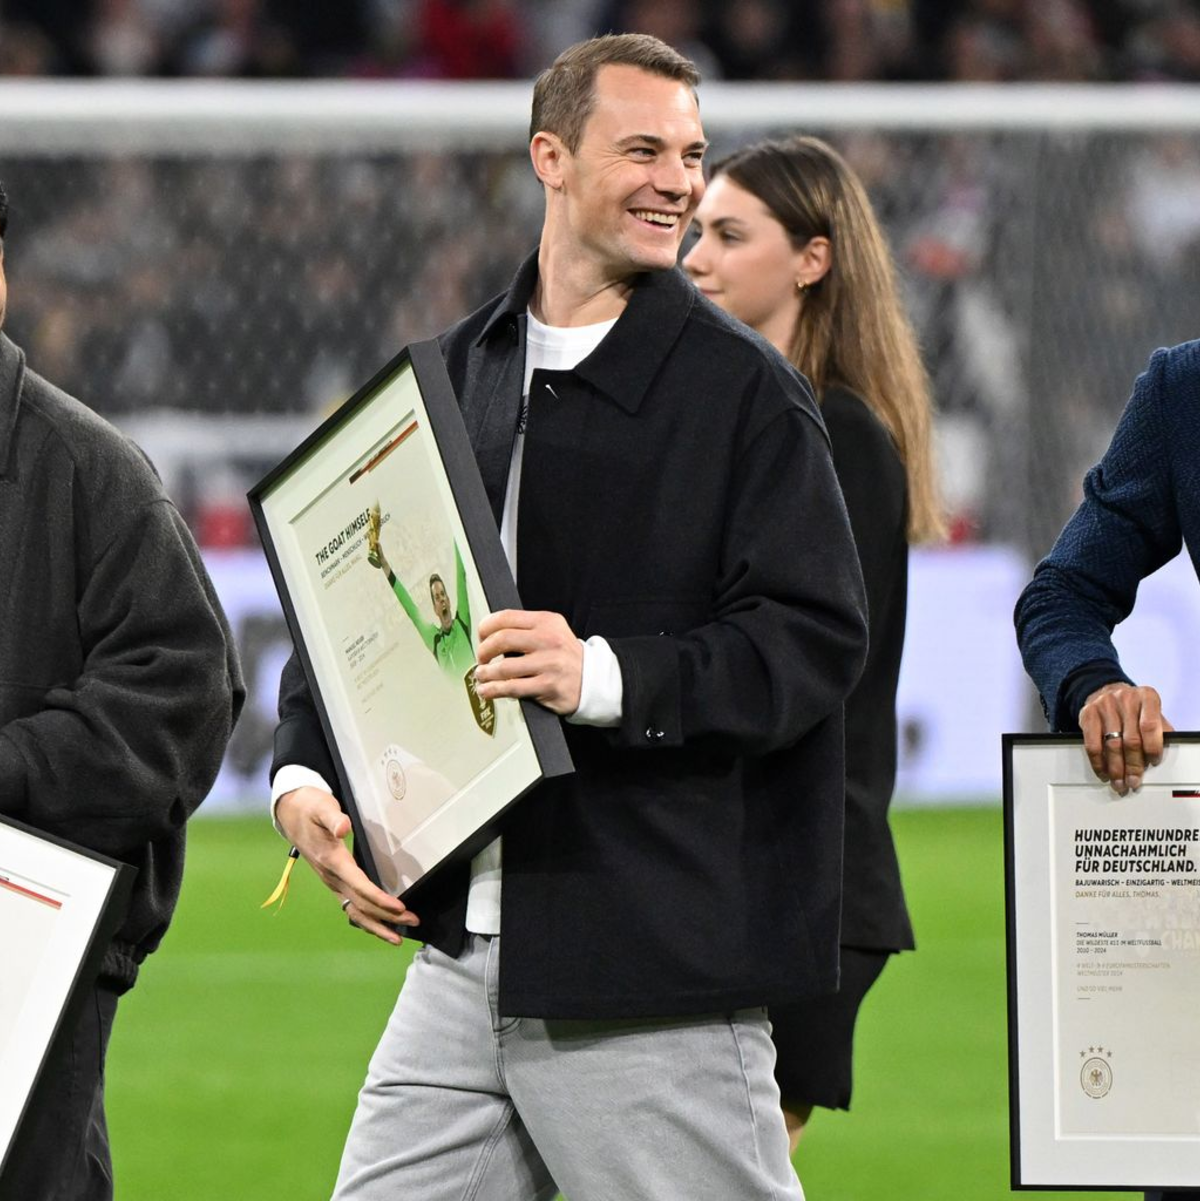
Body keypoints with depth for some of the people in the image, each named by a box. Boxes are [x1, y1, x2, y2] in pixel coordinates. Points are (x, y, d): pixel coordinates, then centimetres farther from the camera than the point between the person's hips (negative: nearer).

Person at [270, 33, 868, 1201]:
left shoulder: (746, 392, -3)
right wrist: (304, 775, 2)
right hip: (465, 954, 6)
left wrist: (606, 677, -24)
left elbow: (815, 637, -11)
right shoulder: (453, 375, 14)